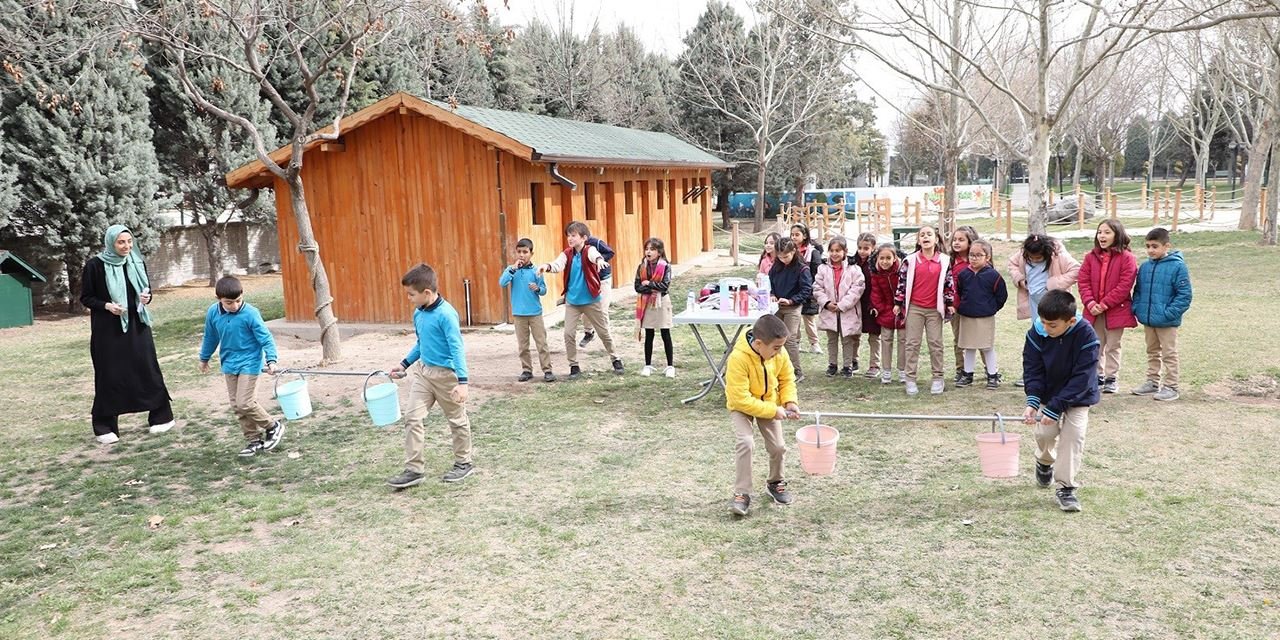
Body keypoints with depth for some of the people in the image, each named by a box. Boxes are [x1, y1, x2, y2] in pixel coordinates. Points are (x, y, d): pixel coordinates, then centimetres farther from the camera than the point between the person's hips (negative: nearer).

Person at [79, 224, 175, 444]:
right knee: (110, 376, 2)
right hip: (108, 330, -3)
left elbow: (147, 289, 14)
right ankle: (104, 427, 13)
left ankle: (161, 416, 17)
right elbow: (85, 297, -3)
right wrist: (107, 305, -20)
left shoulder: (136, 263, 4)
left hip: (137, 326, 3)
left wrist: (146, 297, -9)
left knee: (148, 370, 5)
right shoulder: (95, 265, -8)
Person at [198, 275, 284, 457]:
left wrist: (271, 360, -26)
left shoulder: (250, 313, -20)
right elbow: (210, 337, 13)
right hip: (229, 365, 6)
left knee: (245, 403, -11)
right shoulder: (213, 313, -4)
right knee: (237, 406, 9)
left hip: (249, 364, -6)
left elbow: (266, 338, -15)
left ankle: (273, 427, 10)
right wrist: (204, 358, 25)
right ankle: (253, 440, 20)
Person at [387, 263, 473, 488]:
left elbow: (457, 348, -23)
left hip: (445, 374, -7)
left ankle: (464, 463, 26)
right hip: (422, 371, 8)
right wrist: (404, 363, 18)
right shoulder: (418, 313, 4)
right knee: (412, 418, 2)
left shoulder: (446, 314, -21)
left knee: (457, 419, 9)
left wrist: (462, 381, -28)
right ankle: (414, 469, 7)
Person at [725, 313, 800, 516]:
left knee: (778, 446, -2)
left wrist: (790, 401, -15)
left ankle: (775, 482, 28)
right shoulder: (738, 358, -33)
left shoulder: (780, 354, -17)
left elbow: (787, 379, 3)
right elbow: (741, 399, -30)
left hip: (769, 404, 5)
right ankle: (742, 494, -11)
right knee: (746, 443, -24)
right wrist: (773, 411, -27)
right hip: (741, 407, -4)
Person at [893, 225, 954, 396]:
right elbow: (902, 281, 2)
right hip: (914, 308, -1)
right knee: (912, 343, 3)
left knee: (936, 343, 6)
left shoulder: (944, 260, 1)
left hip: (935, 309, 1)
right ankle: (910, 379, 8)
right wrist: (898, 302, 1)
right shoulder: (911, 260, -2)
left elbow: (949, 282, 6)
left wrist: (950, 303, 4)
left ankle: (938, 378, 16)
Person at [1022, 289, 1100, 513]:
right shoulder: (1037, 333, -18)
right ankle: (1045, 462, 30)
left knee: (1073, 435, -13)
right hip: (1048, 393, 3)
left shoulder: (1086, 336, -27)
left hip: (1078, 396, -2)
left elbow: (1081, 378, -26)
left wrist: (1054, 409, -28)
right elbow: (1033, 369, -12)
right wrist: (1032, 401, -27)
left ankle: (1066, 487, -2)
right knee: (1045, 433, -5)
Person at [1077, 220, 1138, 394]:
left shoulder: (1126, 258, -10)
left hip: (1116, 311, -4)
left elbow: (1124, 286, -15)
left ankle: (1111, 378, 18)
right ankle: (1098, 376, 25)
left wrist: (1104, 304, -18)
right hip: (1094, 311, 4)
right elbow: (1083, 281, 0)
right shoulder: (1091, 257, 3)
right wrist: (1090, 303, -13)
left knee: (1112, 346, 7)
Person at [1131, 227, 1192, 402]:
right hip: (1147, 320, 6)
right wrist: (1137, 308, 0)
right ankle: (1152, 382, 29)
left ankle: (1171, 387, 12)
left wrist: (1169, 313, -19)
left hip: (1167, 322, -6)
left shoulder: (1177, 266, -12)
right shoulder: (1145, 267, 4)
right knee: (1152, 352, 18)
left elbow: (1184, 295, -13)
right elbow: (1138, 290, 14)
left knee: (1169, 354, 4)